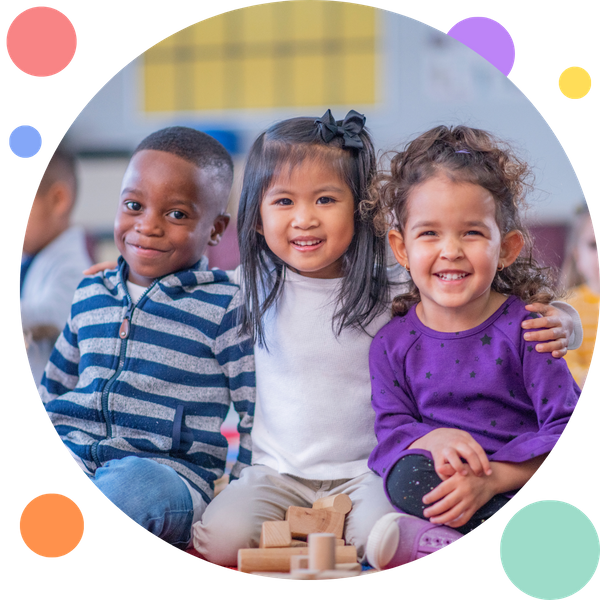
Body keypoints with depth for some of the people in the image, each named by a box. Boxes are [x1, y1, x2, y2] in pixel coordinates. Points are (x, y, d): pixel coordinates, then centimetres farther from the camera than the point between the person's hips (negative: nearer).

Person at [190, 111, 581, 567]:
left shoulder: (397, 291, -9)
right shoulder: (254, 286, -1)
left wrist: (552, 325, -27)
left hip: (367, 473, -2)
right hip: (277, 473, 2)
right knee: (223, 539, -22)